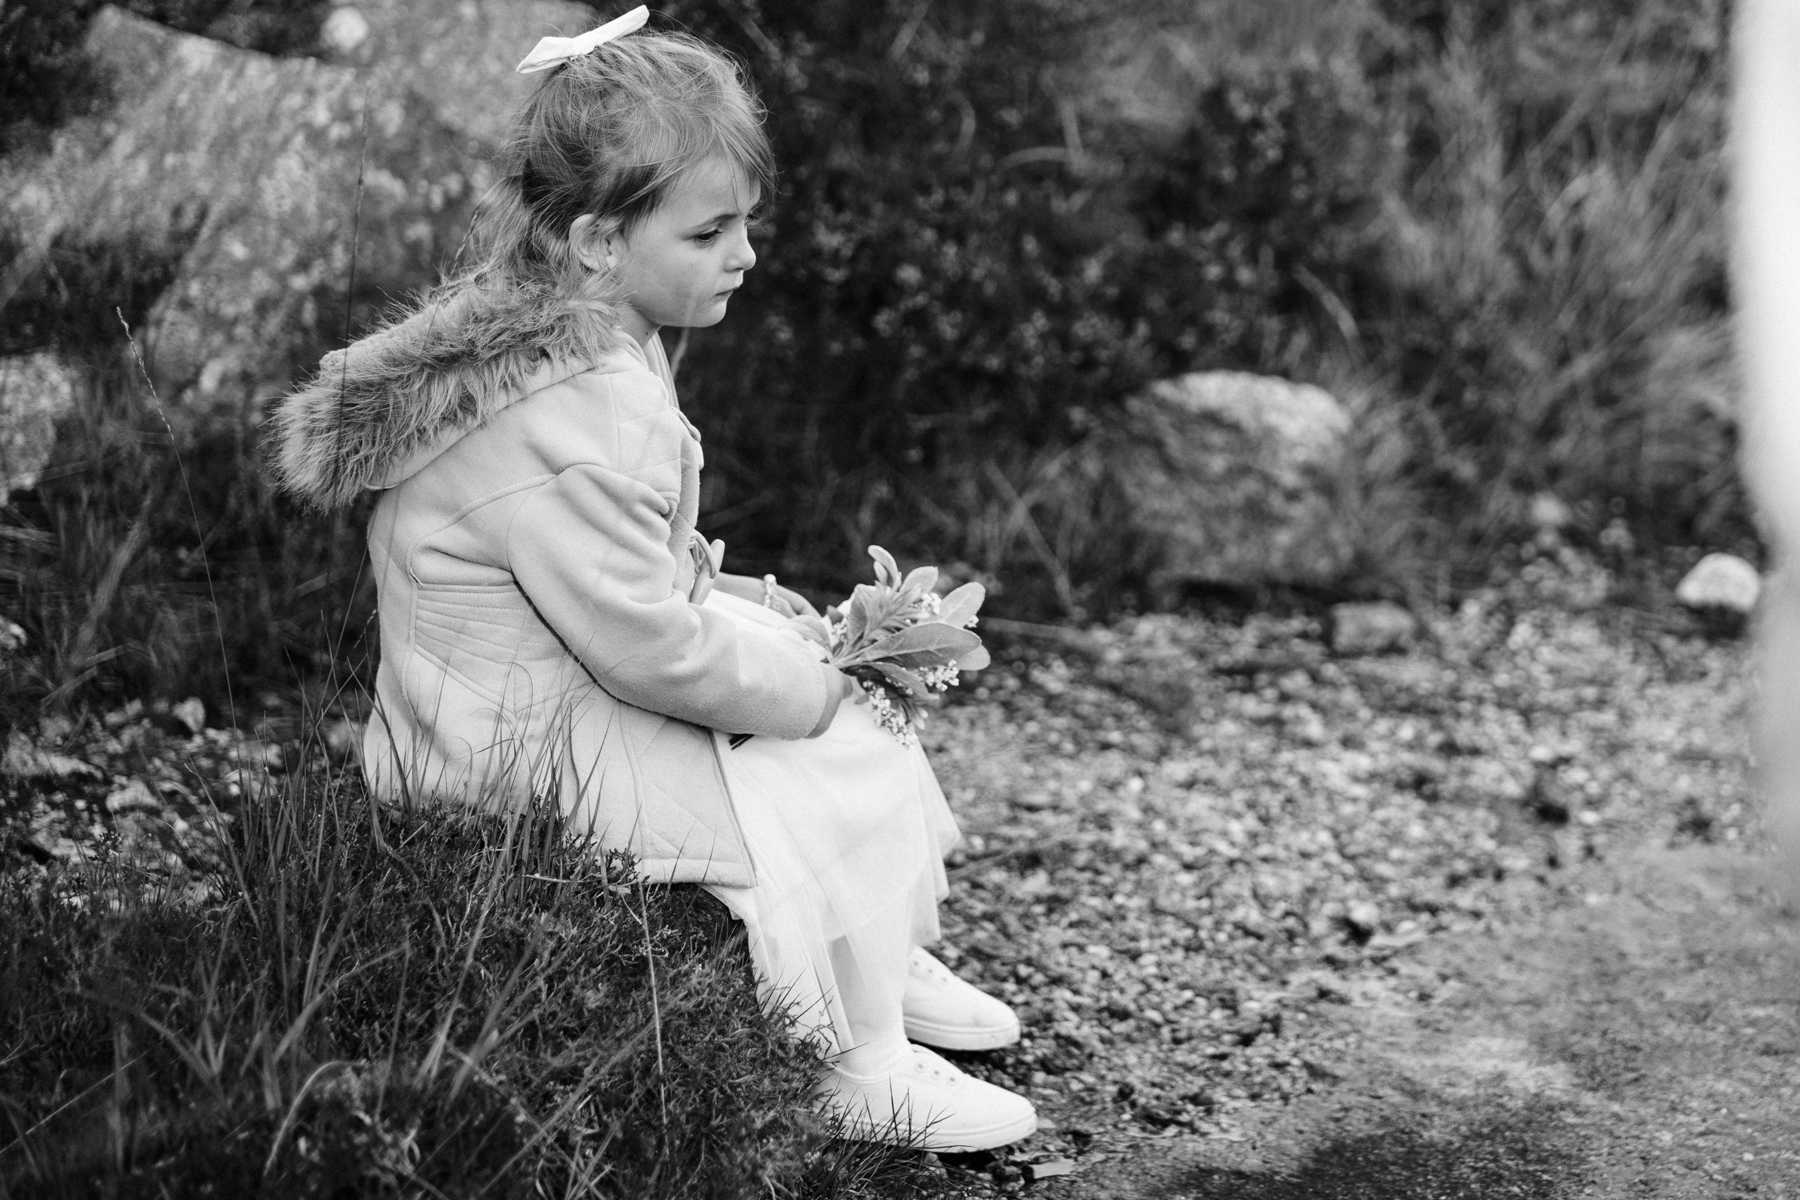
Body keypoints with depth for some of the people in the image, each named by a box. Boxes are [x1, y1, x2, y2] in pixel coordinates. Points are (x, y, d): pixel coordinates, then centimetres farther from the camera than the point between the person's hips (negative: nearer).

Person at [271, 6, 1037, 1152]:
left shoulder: (543, 331, 4)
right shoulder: (582, 422, -32)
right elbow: (652, 650, -26)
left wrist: (738, 597, 5)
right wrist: (808, 688, -12)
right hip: (531, 750, -11)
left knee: (852, 717, 15)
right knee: (848, 790, -9)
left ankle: (898, 967, 29)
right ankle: (867, 1073, 4)